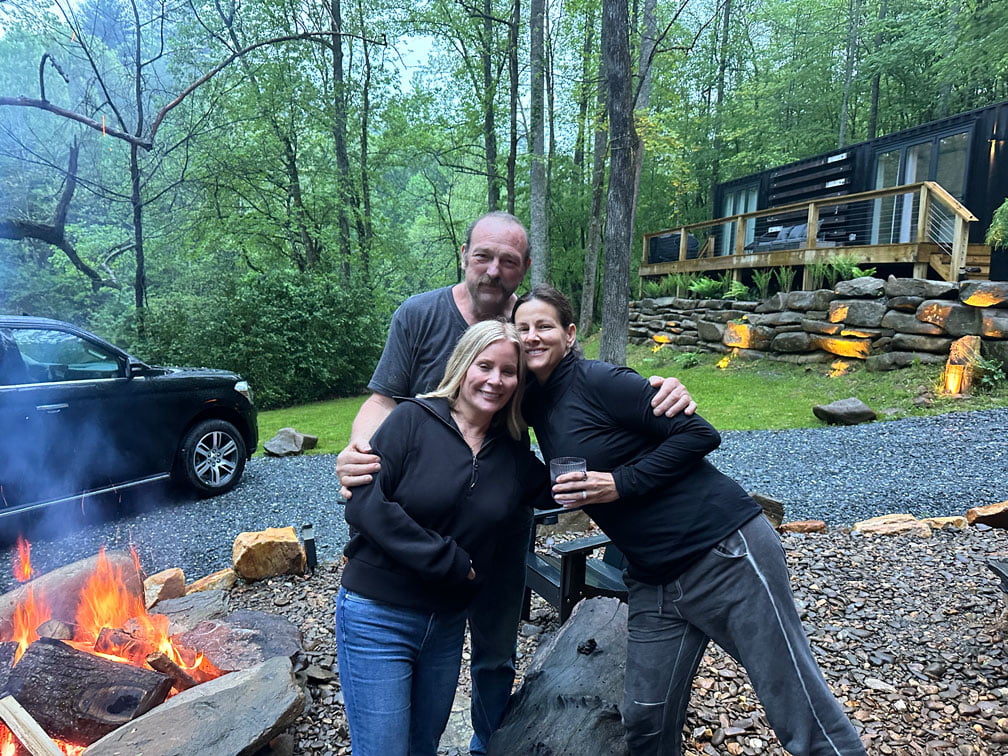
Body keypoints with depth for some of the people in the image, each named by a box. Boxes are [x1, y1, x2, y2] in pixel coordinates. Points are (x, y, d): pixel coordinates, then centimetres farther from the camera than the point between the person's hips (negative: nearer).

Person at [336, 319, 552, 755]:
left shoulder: (514, 450, 1)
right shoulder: (413, 420, -14)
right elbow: (365, 504, -20)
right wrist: (450, 560, -19)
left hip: (447, 623, 5)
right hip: (377, 617, -5)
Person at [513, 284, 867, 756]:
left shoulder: (595, 381, -13)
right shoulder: (535, 407, 9)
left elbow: (699, 434, -15)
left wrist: (621, 482, -19)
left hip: (724, 552, -7)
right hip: (654, 581, 8)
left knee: (801, 712, 1)